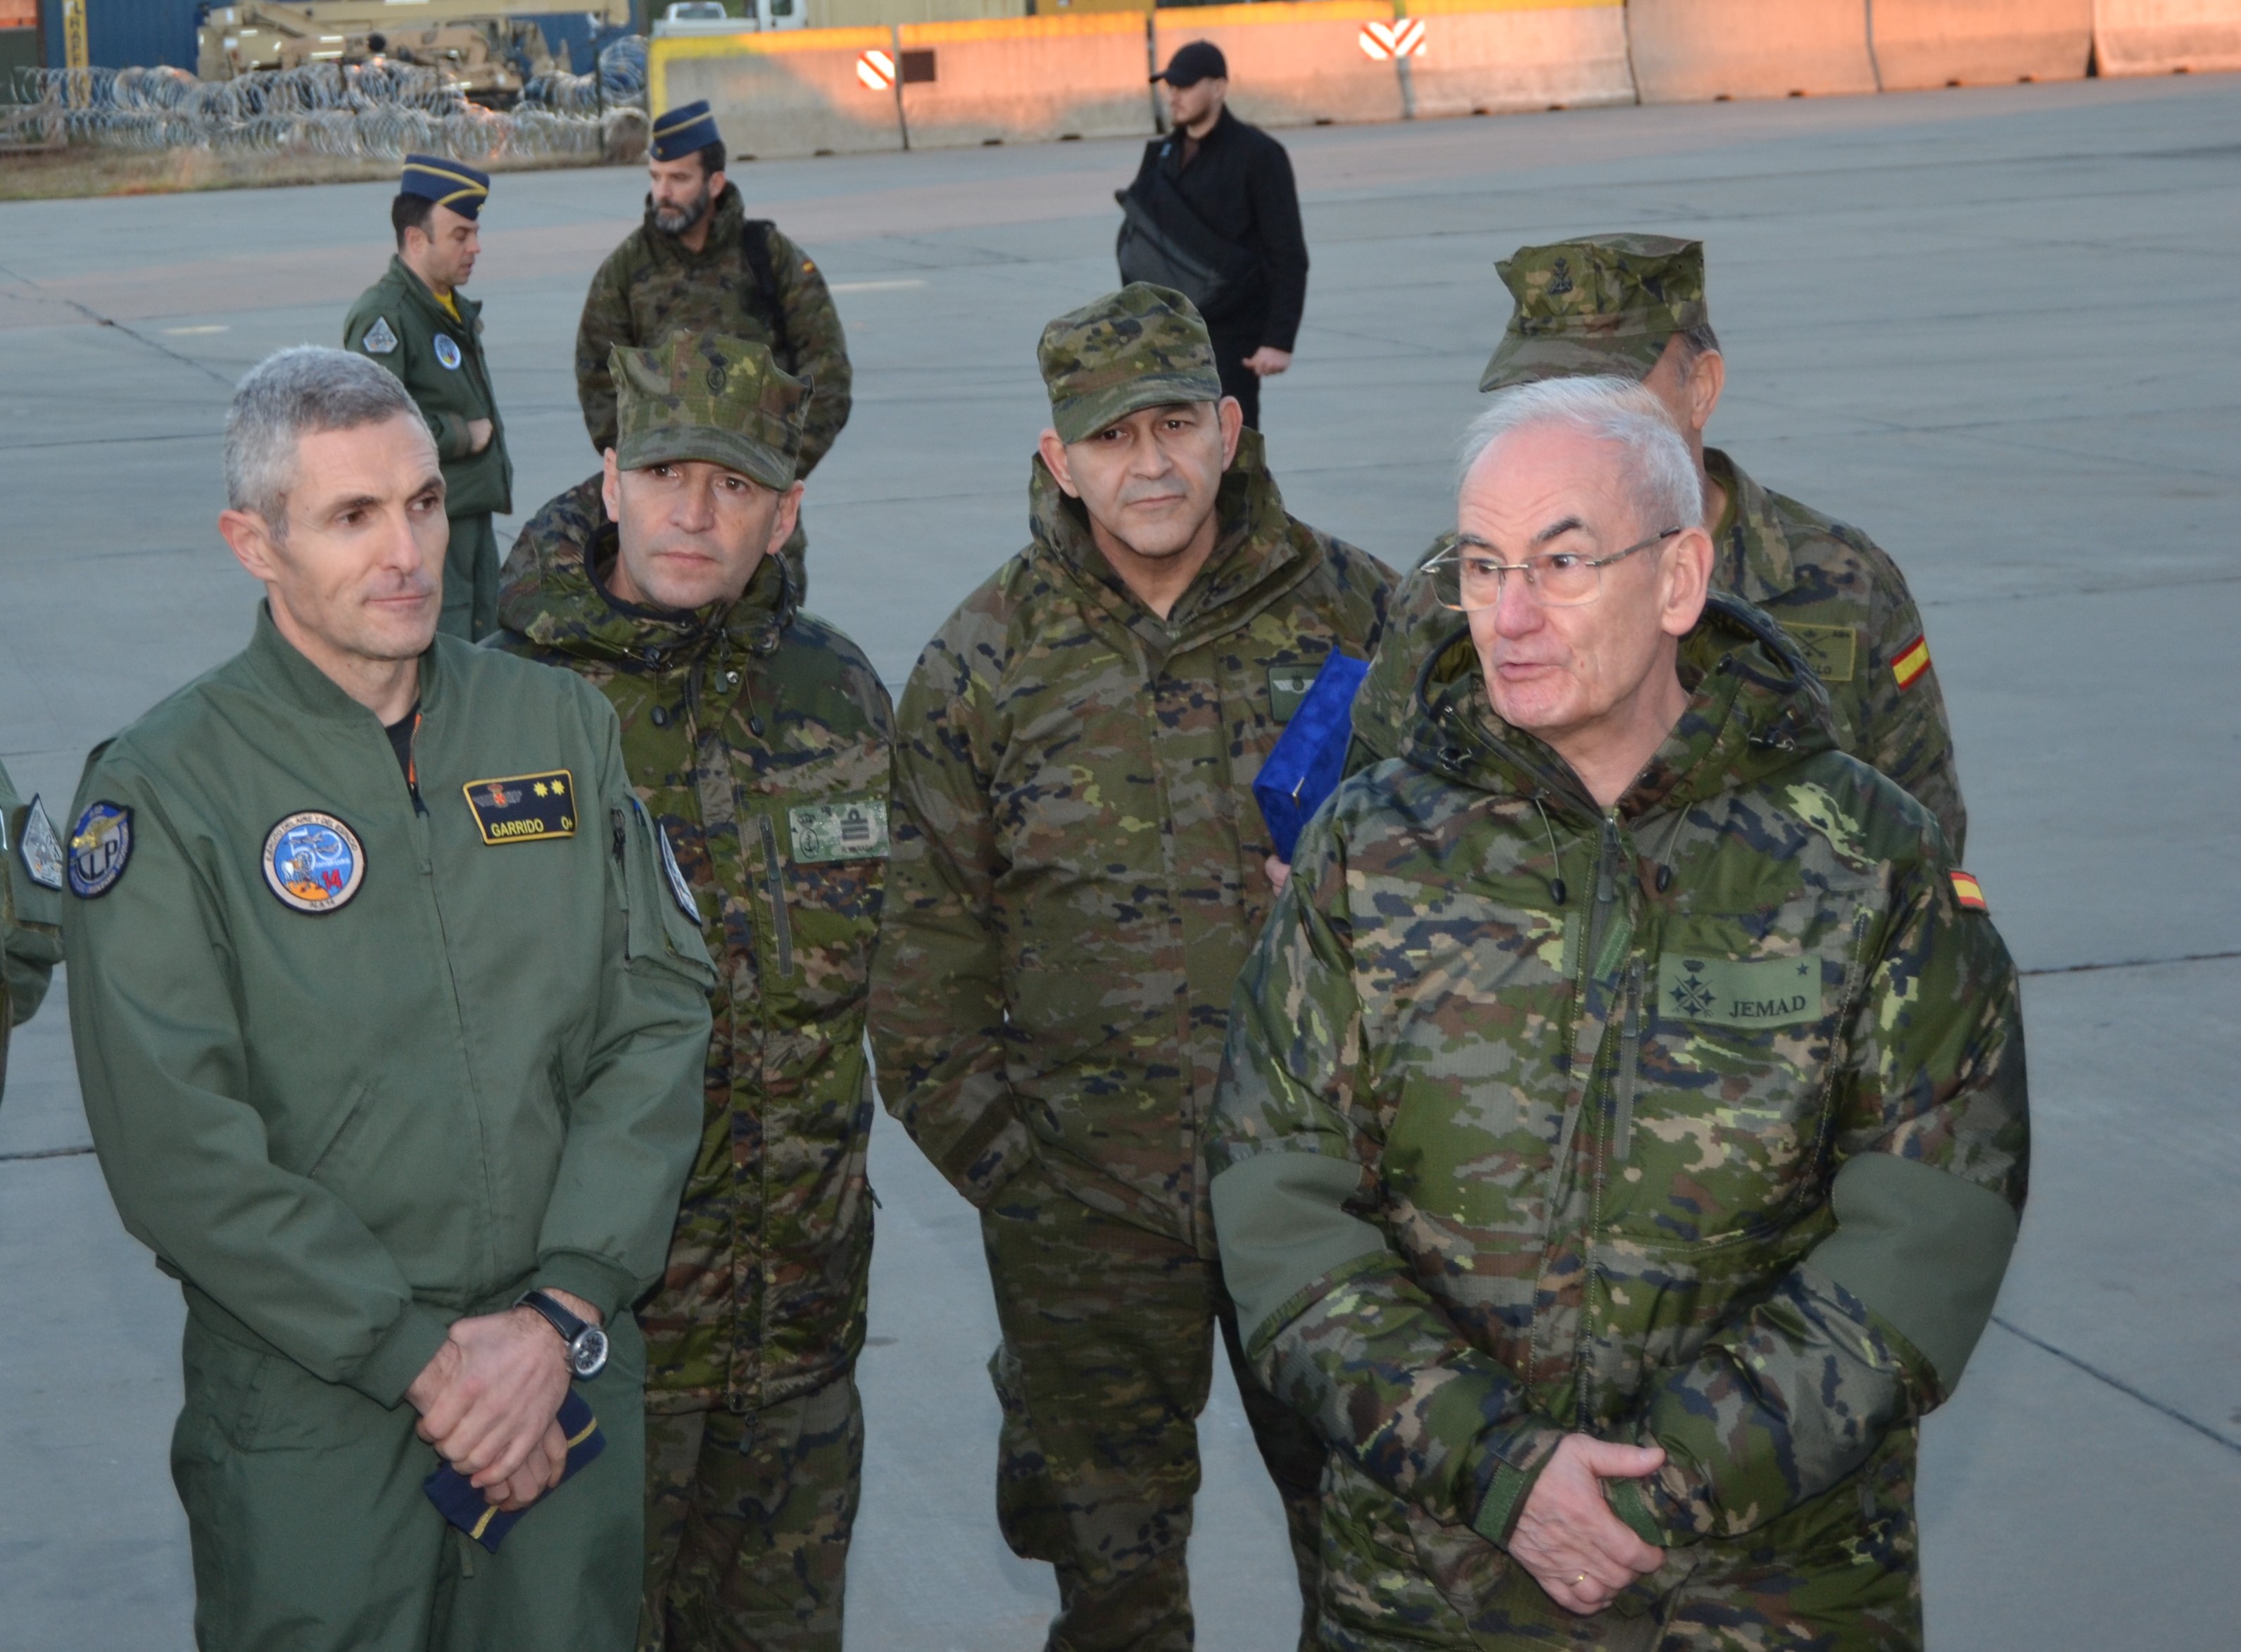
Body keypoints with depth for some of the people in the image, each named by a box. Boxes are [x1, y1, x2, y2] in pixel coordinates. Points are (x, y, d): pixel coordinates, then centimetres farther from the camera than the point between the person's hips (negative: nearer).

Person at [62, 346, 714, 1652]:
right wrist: (420, 1362, -15)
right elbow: (179, 1151, -13)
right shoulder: (159, 791, -8)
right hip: (312, 1423, -3)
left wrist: (561, 1316, -11)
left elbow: (661, 1018, 0)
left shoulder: (562, 725, 4)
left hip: (575, 1383, 3)